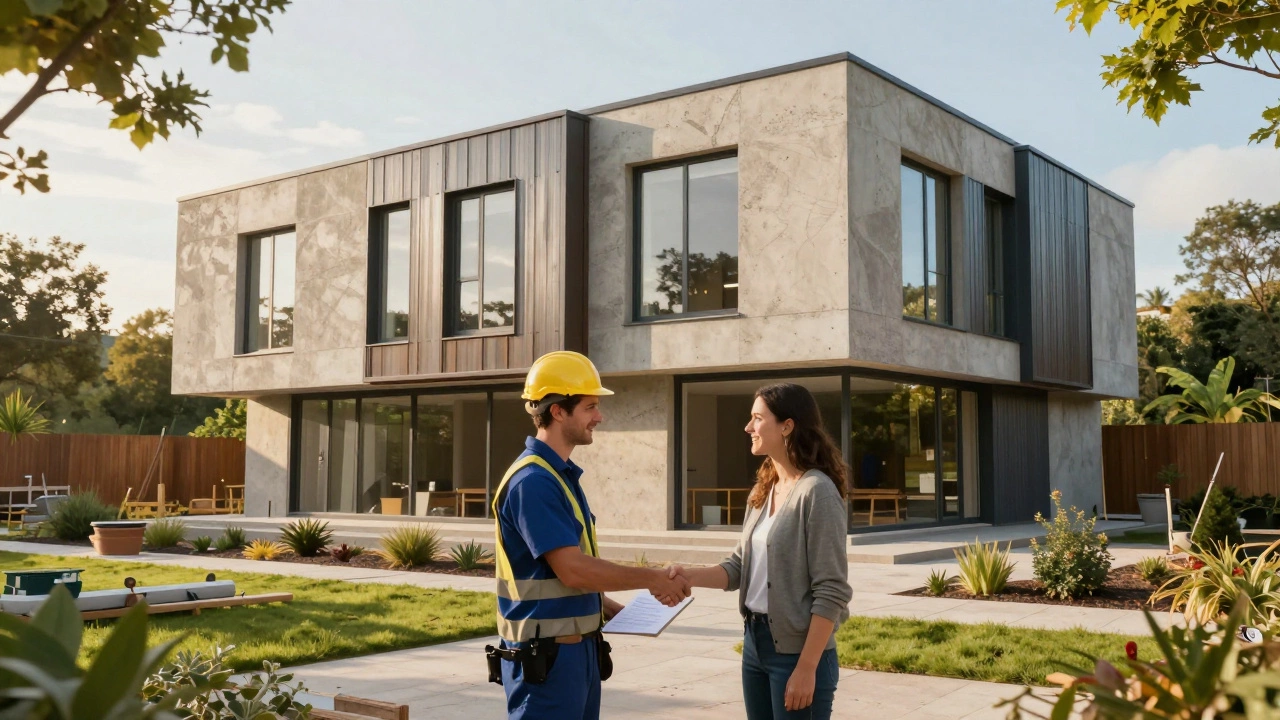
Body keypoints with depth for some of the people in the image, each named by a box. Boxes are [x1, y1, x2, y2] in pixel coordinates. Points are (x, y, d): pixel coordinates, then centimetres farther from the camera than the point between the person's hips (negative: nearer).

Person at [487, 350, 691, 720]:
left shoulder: (563, 474, 12)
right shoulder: (533, 480, -20)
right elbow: (572, 570, -23)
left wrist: (610, 608, 10)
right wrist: (651, 579, -14)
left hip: (577, 648, 9)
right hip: (544, 655, -9)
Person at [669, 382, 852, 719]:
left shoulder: (817, 491, -15)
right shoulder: (763, 491, 9)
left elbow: (831, 593, -17)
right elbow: (739, 568, 9)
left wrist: (807, 668, -19)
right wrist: (690, 575, -8)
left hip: (798, 650, -7)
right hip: (754, 641, 8)